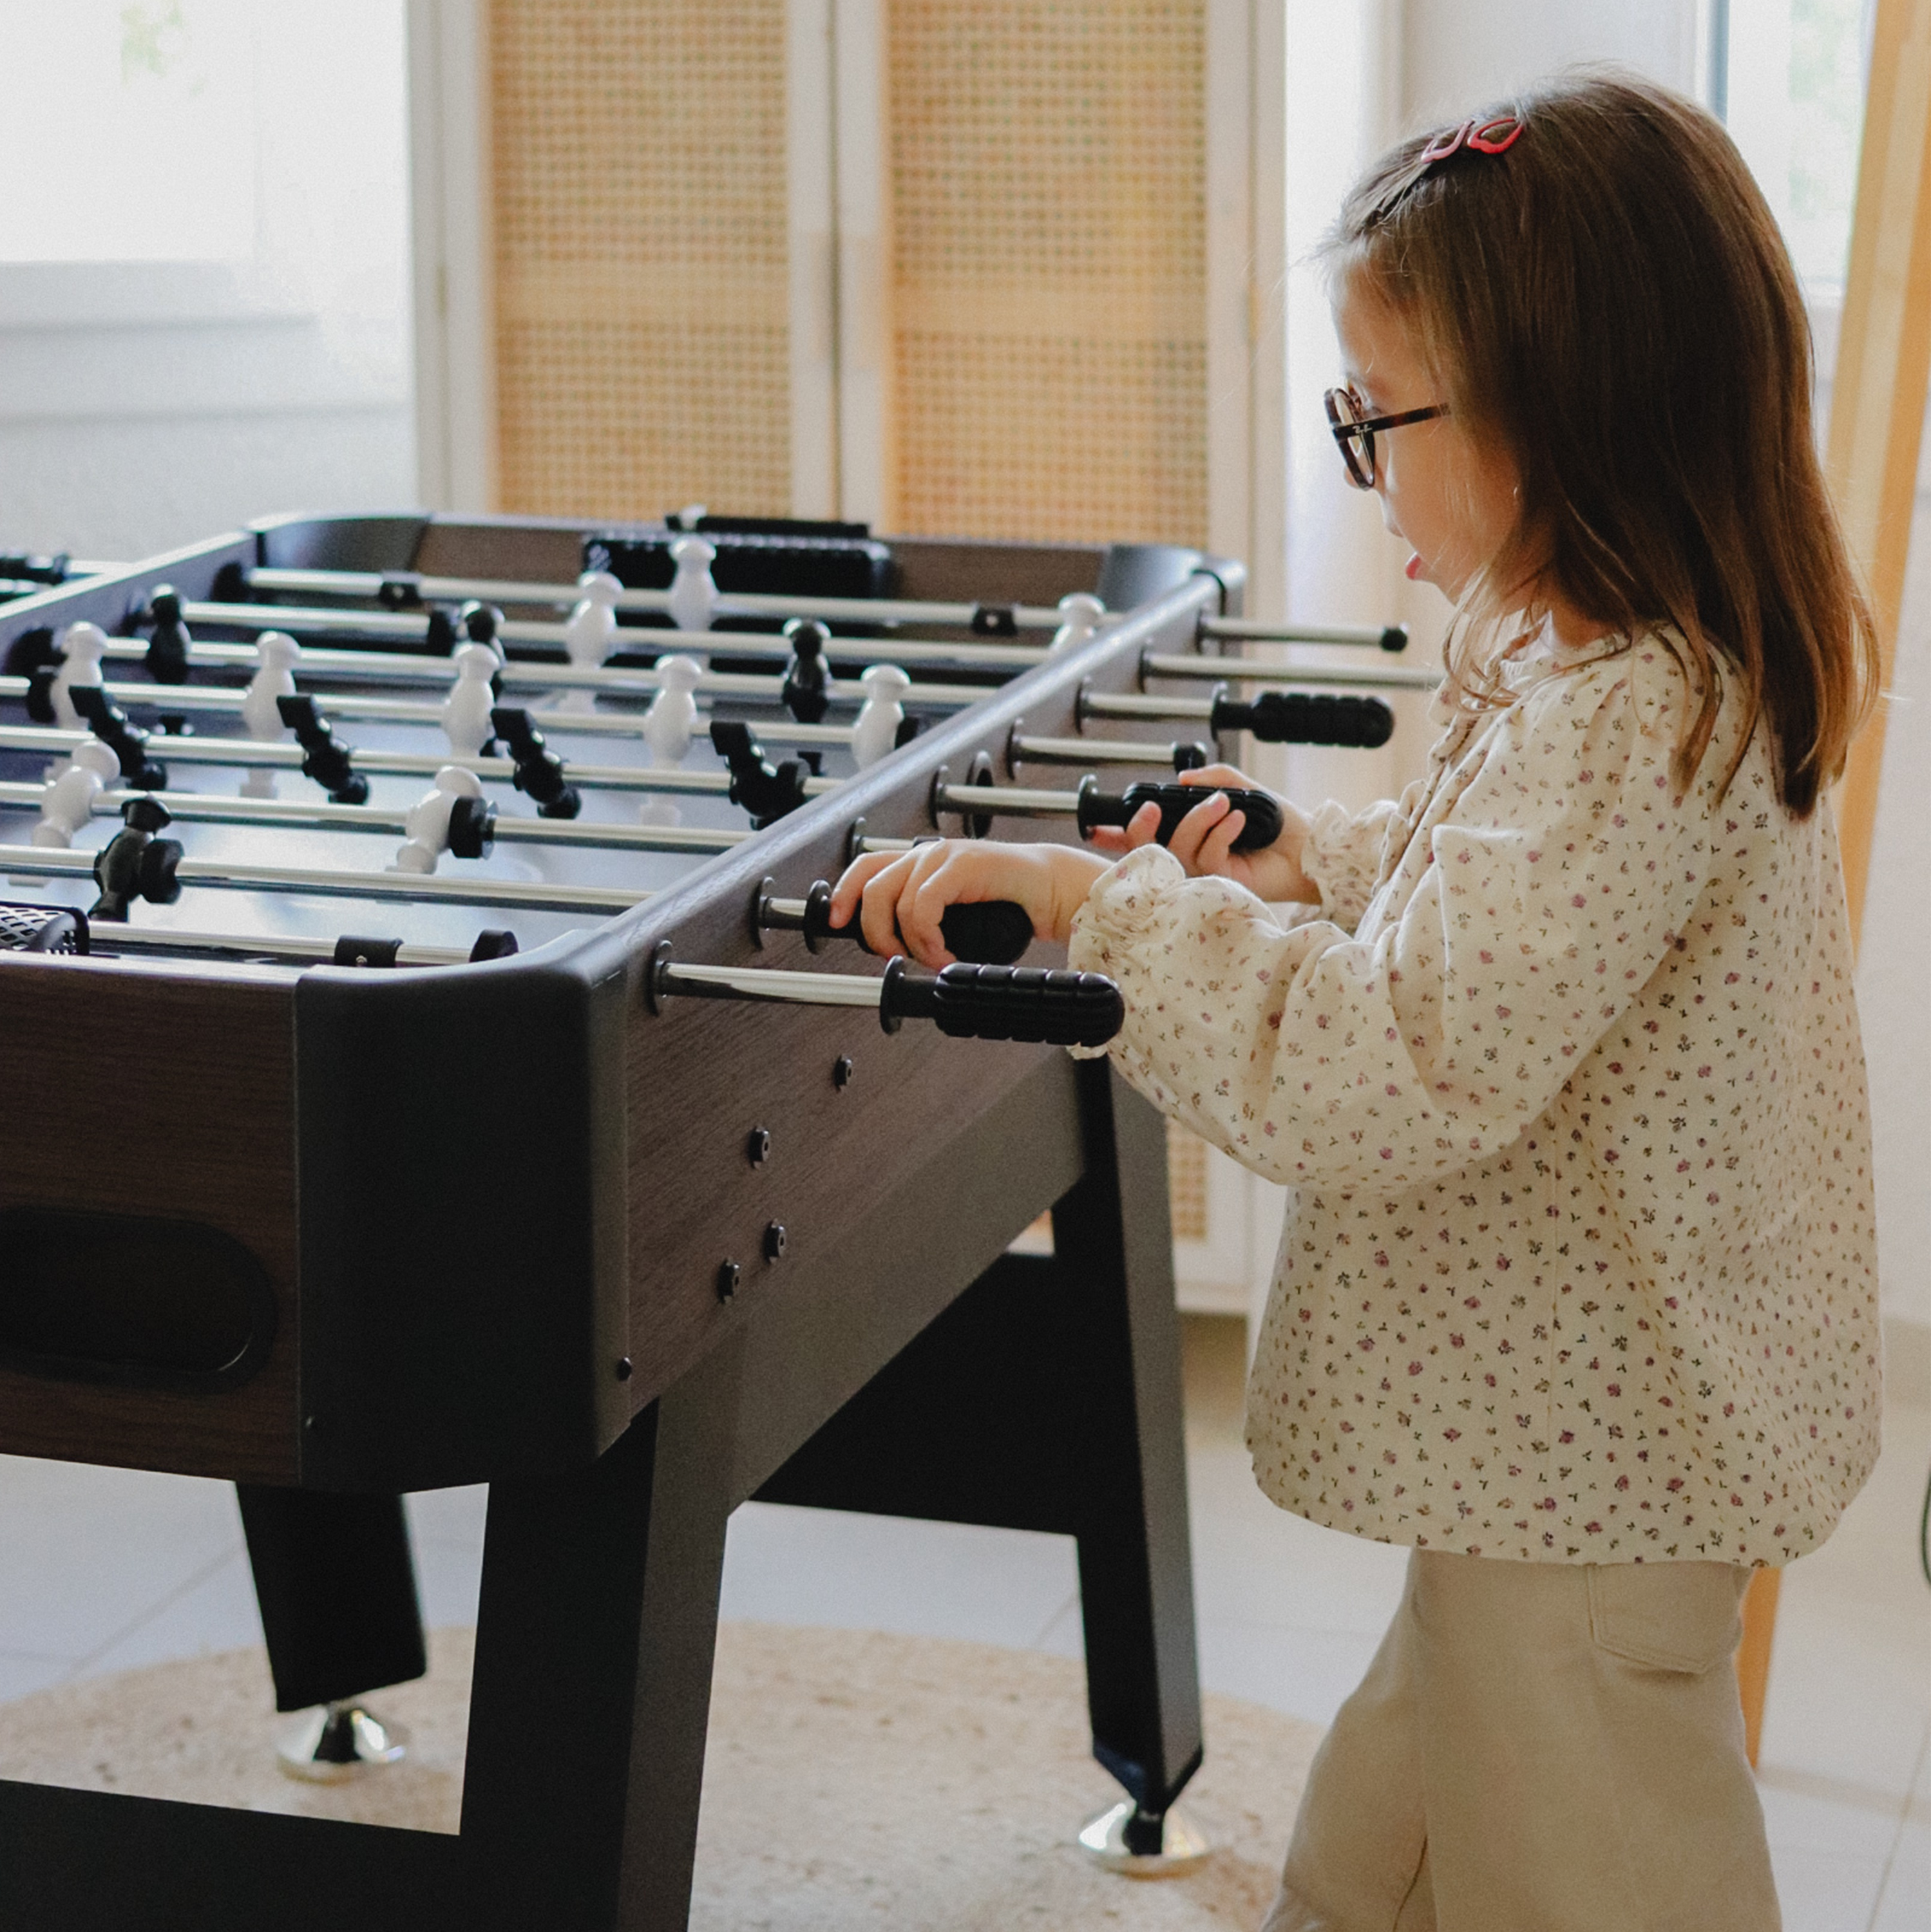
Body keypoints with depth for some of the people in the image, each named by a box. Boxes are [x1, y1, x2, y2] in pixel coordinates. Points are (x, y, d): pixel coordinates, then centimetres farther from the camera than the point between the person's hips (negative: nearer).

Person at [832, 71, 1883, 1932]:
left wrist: (1093, 898, -29)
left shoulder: (1626, 719, -28)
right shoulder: (1680, 668, 5)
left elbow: (1400, 1079, -35)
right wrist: (1316, 868, 6)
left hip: (1580, 1467, -10)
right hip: (1555, 1427, 10)